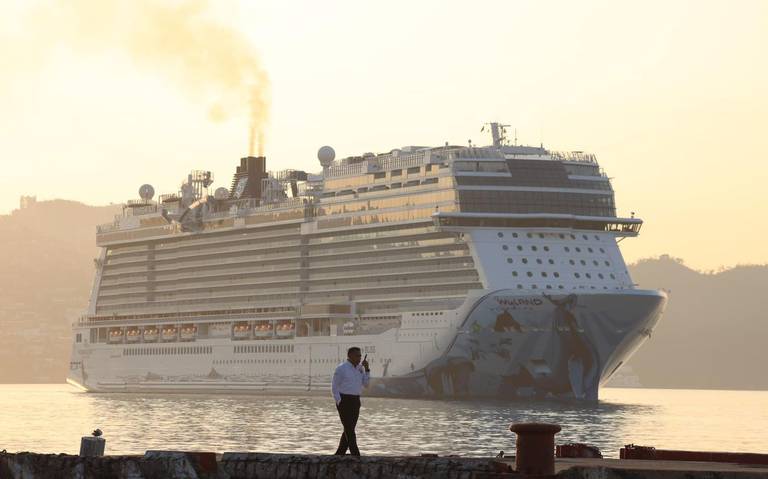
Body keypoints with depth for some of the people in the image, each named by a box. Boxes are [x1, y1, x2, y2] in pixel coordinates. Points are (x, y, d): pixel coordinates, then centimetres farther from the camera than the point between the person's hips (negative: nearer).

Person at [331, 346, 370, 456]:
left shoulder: (360, 368, 11)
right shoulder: (341, 368, -8)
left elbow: (366, 384, 5)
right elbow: (334, 387, -7)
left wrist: (367, 369, -4)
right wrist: (340, 403, -14)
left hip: (355, 401, 7)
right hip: (344, 401, -7)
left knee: (349, 430, 9)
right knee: (349, 430, -10)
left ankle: (339, 455, 19)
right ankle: (356, 457, -15)